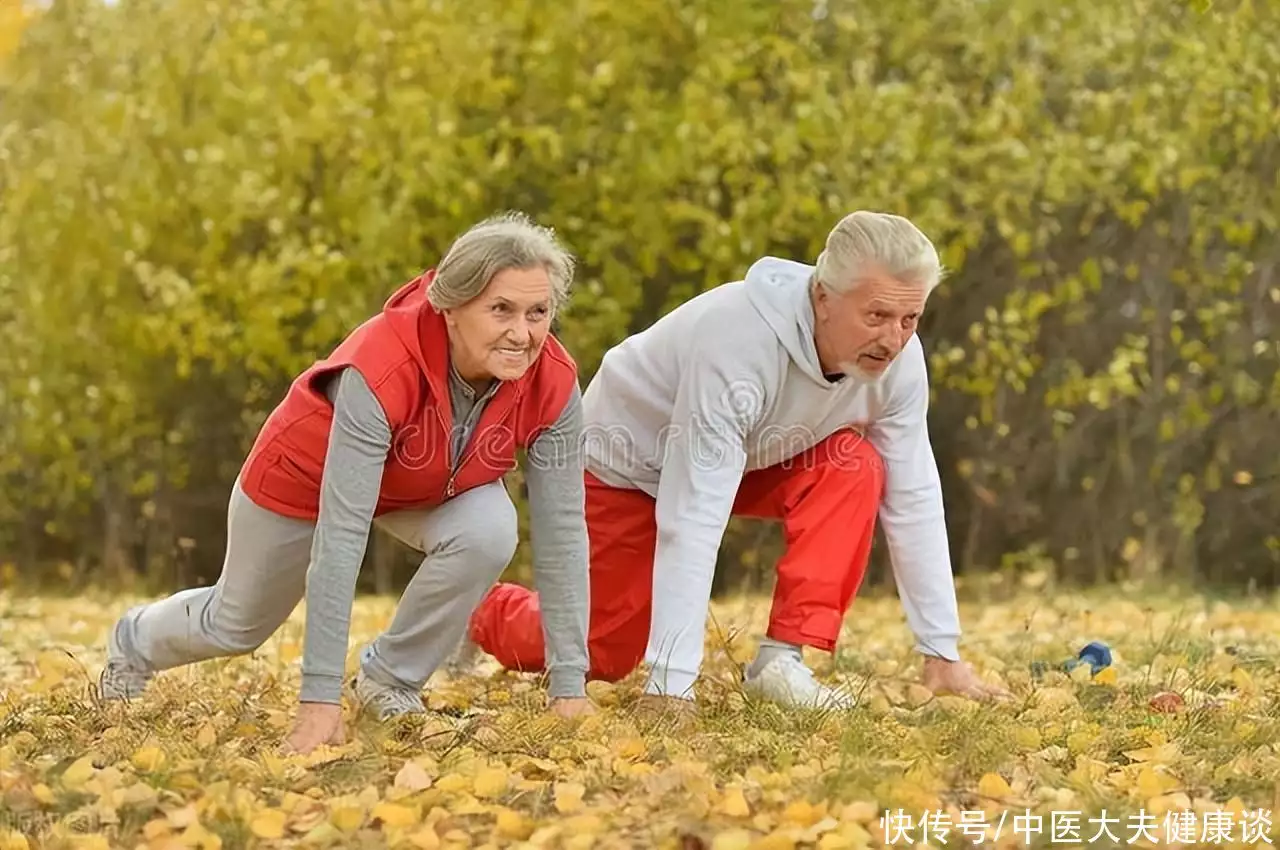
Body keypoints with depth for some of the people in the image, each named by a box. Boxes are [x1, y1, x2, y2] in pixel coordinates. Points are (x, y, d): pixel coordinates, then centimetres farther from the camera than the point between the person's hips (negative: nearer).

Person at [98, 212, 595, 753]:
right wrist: (320, 698, -48)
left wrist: (569, 684, -30)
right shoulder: (384, 367, -44)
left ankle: (390, 679, -5)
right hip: (308, 470, -3)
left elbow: (562, 528, -27)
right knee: (238, 625, 19)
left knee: (488, 534, -31)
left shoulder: (551, 383, -32)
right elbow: (340, 533, -46)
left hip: (431, 489, 3)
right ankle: (134, 644, 56)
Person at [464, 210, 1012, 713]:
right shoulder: (737, 344, -43)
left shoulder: (898, 357, -25)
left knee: (855, 466, -24)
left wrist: (943, 653, -18)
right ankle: (492, 611, 33)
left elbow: (914, 501, -16)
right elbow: (692, 521, -44)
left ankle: (782, 659, -18)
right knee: (602, 657, 0)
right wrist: (671, 686, -46)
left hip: (755, 461, 5)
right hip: (629, 465, -5)